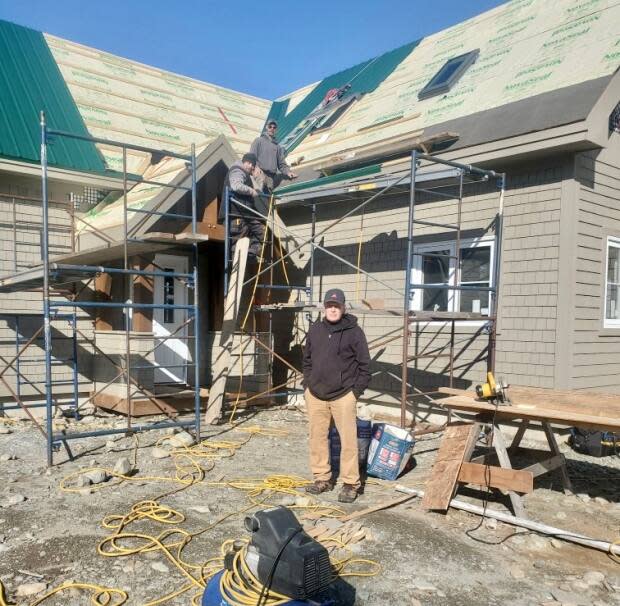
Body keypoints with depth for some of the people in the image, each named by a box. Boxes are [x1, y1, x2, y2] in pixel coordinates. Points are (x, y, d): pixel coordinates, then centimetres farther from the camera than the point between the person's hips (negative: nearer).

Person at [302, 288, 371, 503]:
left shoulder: (354, 331, -6)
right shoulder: (315, 330, 8)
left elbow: (364, 364, -3)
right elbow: (307, 360, 18)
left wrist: (356, 390, -5)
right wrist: (307, 384, 11)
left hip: (343, 396, -4)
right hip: (315, 395, 5)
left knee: (348, 440, -2)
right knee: (317, 438, 11)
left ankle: (351, 484, 9)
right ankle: (322, 478, 25)